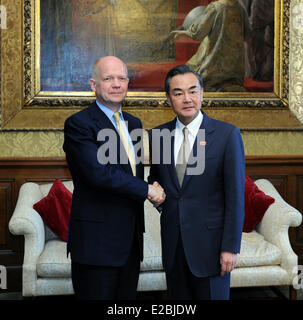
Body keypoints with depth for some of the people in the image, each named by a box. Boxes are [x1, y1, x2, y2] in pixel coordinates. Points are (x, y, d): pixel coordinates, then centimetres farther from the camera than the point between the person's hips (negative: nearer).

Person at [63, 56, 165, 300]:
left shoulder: (133, 123, 15)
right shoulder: (78, 124, -10)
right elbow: (98, 173, -22)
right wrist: (147, 190, -13)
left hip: (130, 240, 7)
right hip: (96, 241, -7)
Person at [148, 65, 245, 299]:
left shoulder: (227, 134, -7)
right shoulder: (158, 135, 5)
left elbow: (235, 196, -9)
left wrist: (230, 247, -11)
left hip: (210, 242, -4)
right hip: (173, 243, 4)